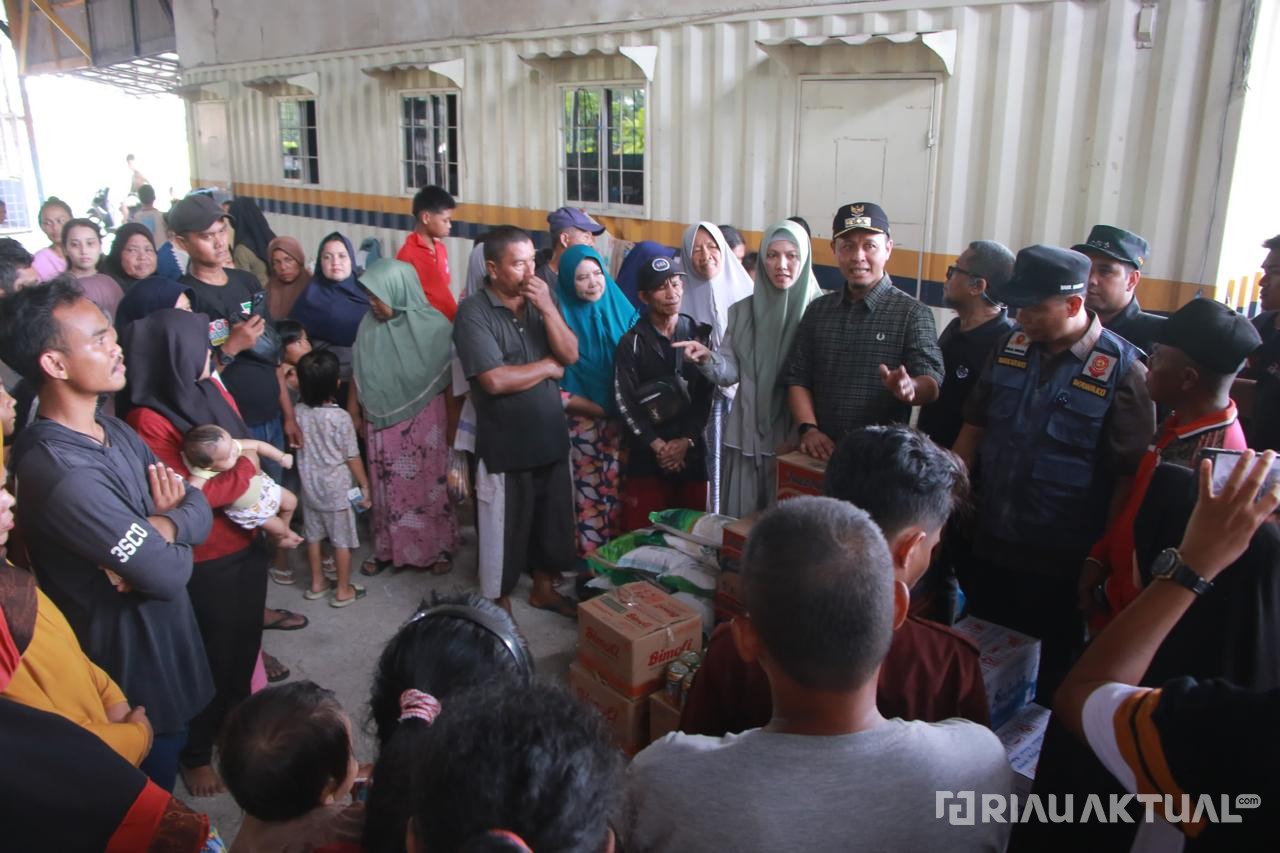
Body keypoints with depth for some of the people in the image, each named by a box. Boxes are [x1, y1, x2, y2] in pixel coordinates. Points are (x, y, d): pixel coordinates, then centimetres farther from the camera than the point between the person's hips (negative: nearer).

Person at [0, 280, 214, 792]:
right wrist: (169, 546, -8)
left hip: (167, 637, 8)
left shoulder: (115, 432, -1)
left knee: (170, 756, 29)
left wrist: (162, 528, -23)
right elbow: (168, 573, -29)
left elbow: (199, 509, -2)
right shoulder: (61, 473, -32)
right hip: (133, 660, -8)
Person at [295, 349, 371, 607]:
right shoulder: (341, 417, -21)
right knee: (342, 540, 8)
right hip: (337, 489, -5)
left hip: (309, 486, 5)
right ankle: (343, 590, 18)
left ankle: (317, 583, 33)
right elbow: (352, 457, -15)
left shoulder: (298, 413, -8)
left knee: (313, 536, 19)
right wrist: (364, 484, -1)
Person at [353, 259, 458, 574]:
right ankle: (387, 548, 27)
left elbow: (450, 378, -8)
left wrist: (452, 425, -5)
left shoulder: (433, 326, -14)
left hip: (424, 422, -3)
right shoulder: (368, 325, -3)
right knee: (387, 487, 12)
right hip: (382, 424, 3)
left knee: (428, 485, 7)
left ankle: (438, 548, 23)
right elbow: (358, 376, 6)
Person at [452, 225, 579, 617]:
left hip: (551, 437, 6)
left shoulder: (542, 300, 4)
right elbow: (495, 380, -24)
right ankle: (501, 604, 29)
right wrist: (548, 367, -10)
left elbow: (570, 354, -5)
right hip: (505, 445, -6)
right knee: (506, 531, 9)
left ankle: (544, 589, 41)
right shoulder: (473, 312, -14)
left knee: (552, 521, 20)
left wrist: (547, 308, -18)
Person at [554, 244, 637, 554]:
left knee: (621, 494, 7)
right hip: (584, 422, -3)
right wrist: (594, 408, -13)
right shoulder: (562, 318, -6)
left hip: (623, 420, 3)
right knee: (590, 496, 2)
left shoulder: (621, 310, 3)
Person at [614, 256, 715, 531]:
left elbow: (708, 395, 3)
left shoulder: (701, 335, 7)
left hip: (692, 452, 2)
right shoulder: (632, 343, 2)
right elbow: (626, 403, -4)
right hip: (646, 454, -1)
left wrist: (685, 440, -6)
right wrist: (657, 445, -10)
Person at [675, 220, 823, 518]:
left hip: (796, 438, -3)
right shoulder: (742, 310, 6)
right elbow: (731, 372, 3)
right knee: (741, 519, 9)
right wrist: (707, 359, -17)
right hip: (747, 436, 3)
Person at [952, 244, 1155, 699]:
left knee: (1048, 674, 13)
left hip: (1060, 564, -5)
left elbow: (1131, 473, -13)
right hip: (988, 548, 5)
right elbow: (974, 424, 11)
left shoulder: (1121, 369, -14)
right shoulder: (1011, 346, 3)